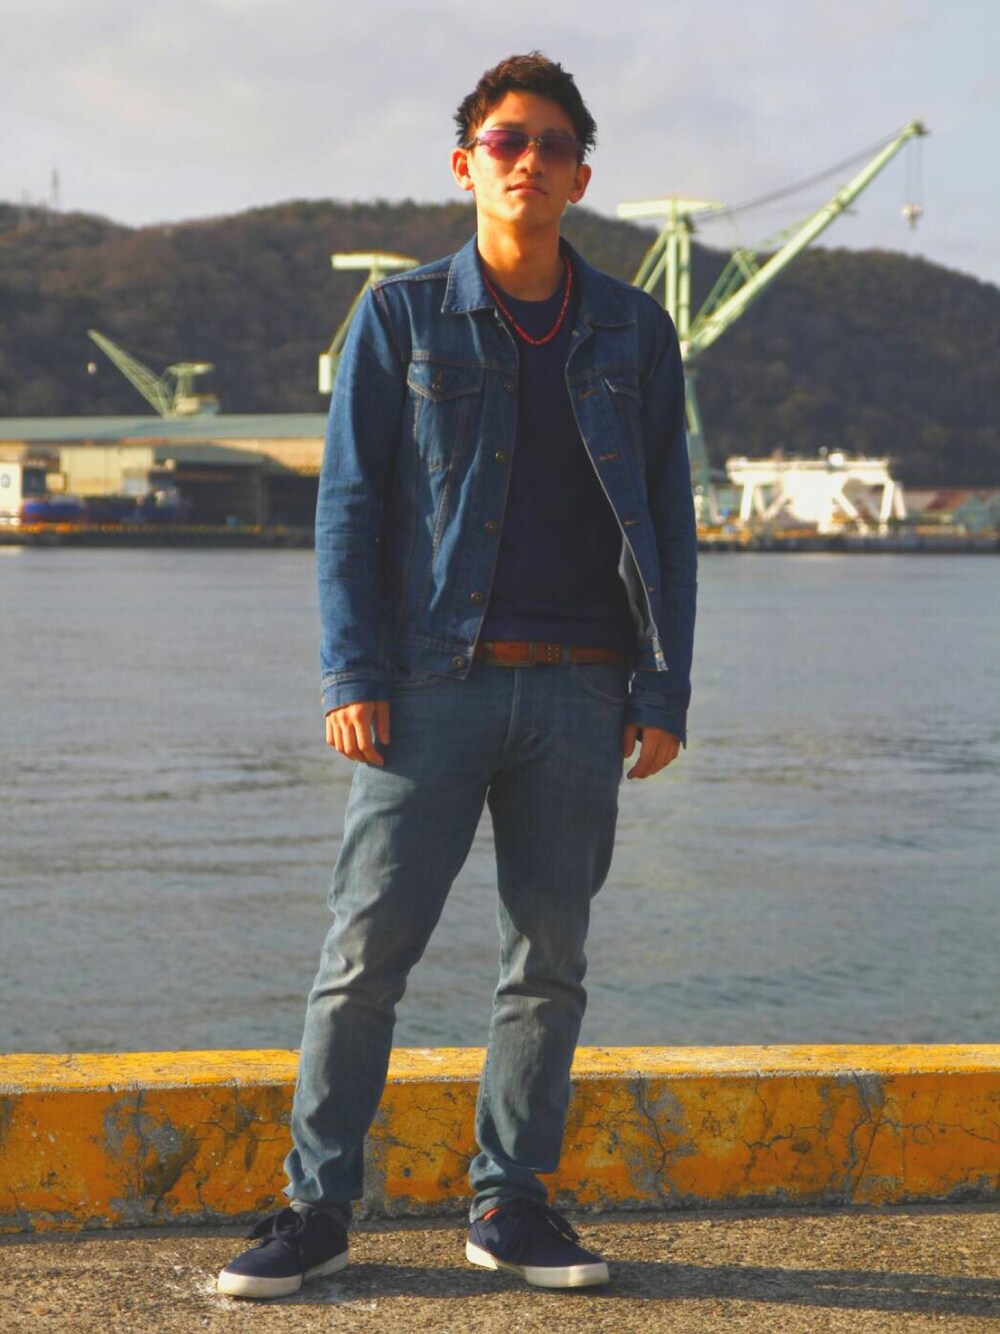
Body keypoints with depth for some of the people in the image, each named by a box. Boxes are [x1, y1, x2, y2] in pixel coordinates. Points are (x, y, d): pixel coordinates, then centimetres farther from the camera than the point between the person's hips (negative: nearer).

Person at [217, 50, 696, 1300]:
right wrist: (352, 674, -7)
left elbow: (666, 517, 10)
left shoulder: (633, 331, 10)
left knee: (550, 955, 6)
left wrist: (665, 689, 2)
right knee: (368, 942, -4)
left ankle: (510, 1202, 17)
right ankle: (317, 1204, 5)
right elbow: (349, 498, 3)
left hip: (578, 691, 2)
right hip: (436, 681, -2)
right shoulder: (403, 315, 5)